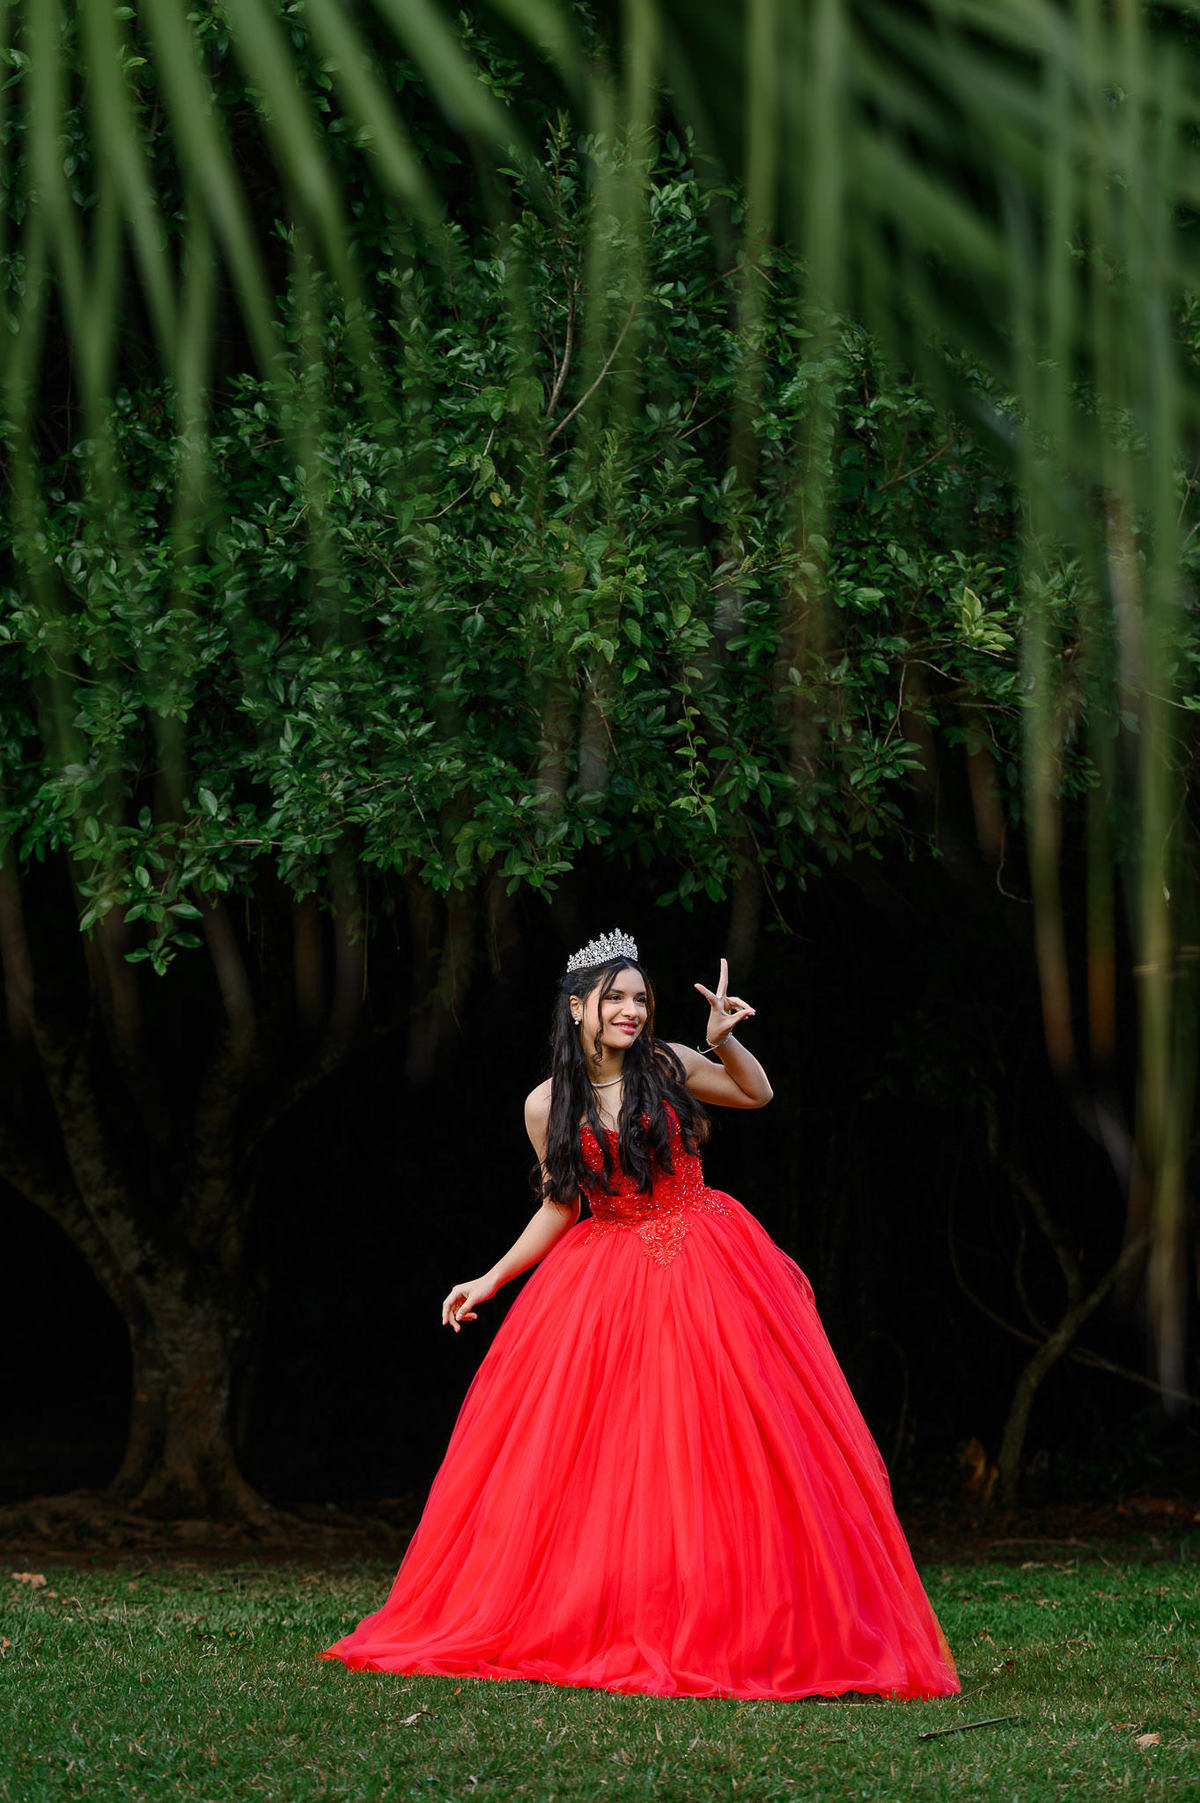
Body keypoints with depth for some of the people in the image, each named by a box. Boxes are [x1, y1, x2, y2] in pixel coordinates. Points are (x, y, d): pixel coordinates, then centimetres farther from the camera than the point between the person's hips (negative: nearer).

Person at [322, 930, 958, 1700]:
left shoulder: (668, 1066, -1)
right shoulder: (548, 1106, 0)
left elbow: (757, 1093, 13)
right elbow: (560, 1209, 8)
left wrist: (723, 1039, -7)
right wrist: (491, 1280, 4)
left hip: (705, 1270, 0)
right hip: (610, 1279, 1)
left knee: (726, 1448, -4)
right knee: (597, 1456, -3)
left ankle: (755, 1629, 1)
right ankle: (587, 1623, 6)